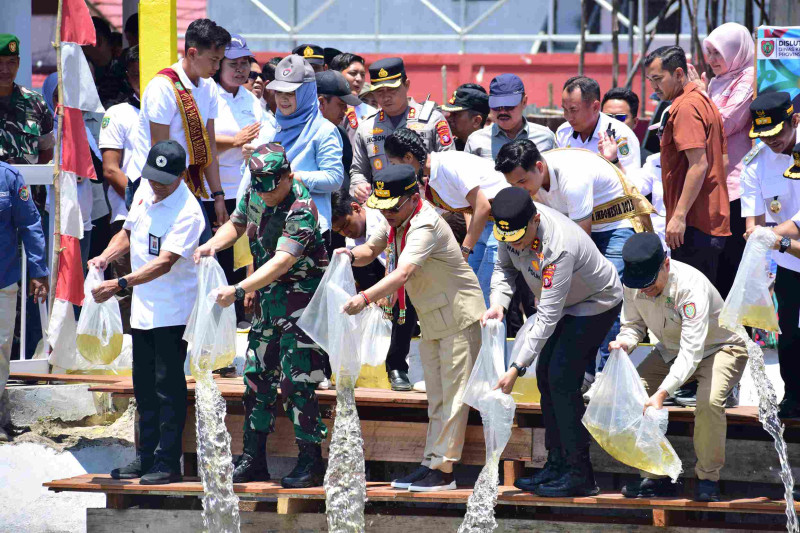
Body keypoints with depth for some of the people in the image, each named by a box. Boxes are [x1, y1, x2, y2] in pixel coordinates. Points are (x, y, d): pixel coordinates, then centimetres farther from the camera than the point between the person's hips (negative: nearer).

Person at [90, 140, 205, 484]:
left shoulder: (187, 213, -21)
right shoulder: (145, 193, 5)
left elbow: (164, 263, -29)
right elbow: (129, 233, 19)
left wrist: (119, 284, -37)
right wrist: (104, 258, 0)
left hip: (173, 311, -8)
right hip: (143, 309, 8)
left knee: (168, 385, -7)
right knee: (144, 386, 13)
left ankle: (167, 463, -3)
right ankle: (145, 458, 22)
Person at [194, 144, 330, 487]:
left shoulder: (301, 208, -24)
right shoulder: (254, 193, 1)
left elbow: (282, 261, -31)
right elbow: (237, 224, 19)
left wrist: (239, 290, -39)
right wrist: (214, 244, -3)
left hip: (301, 295, -8)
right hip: (268, 296, 8)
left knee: (295, 381, -12)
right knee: (257, 376, 10)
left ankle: (311, 462, -5)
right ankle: (253, 459, 17)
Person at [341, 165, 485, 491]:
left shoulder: (425, 226, -27)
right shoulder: (397, 221, 2)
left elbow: (403, 273, -41)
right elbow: (370, 252, 12)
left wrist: (366, 298, -53)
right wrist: (351, 255, -13)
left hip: (459, 316, -10)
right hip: (431, 320, 10)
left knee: (453, 395, -8)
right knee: (436, 398, 11)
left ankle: (442, 469, -10)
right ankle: (431, 465, 14)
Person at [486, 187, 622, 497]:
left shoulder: (558, 248, -40)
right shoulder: (512, 227, -17)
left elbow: (548, 317, -40)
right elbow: (504, 268, 2)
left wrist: (517, 367, -41)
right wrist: (498, 305, -19)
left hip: (597, 304, -9)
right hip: (566, 303, 9)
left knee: (562, 379, -16)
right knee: (545, 375, 7)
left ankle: (579, 474, -12)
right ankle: (557, 464, 16)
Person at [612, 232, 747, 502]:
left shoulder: (691, 285, -36)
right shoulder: (632, 285, -16)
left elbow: (691, 350, -40)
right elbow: (634, 324, 1)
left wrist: (663, 392, -49)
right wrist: (624, 341, -25)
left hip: (719, 347, -6)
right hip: (670, 351, 6)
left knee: (708, 401, -34)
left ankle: (708, 478, -12)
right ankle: (656, 476, -1)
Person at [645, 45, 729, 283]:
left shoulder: (686, 107, -13)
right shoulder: (703, 101, 19)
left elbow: (699, 165, -21)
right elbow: (722, 161, 22)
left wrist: (679, 216, -23)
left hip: (694, 226, -11)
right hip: (714, 223, 11)